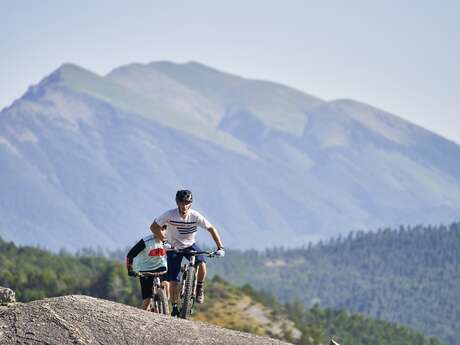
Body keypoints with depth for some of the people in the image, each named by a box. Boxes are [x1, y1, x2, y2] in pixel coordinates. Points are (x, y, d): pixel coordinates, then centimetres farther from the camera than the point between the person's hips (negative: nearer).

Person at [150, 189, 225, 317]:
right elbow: (154, 227, -16)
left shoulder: (195, 216, -22)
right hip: (174, 248, 0)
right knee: (173, 281, -7)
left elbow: (211, 229, -14)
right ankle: (174, 308, 9)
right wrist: (163, 238, -29)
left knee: (202, 264, -29)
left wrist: (220, 247, -21)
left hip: (190, 245, 0)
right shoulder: (170, 215, -24)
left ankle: (200, 288, -3)